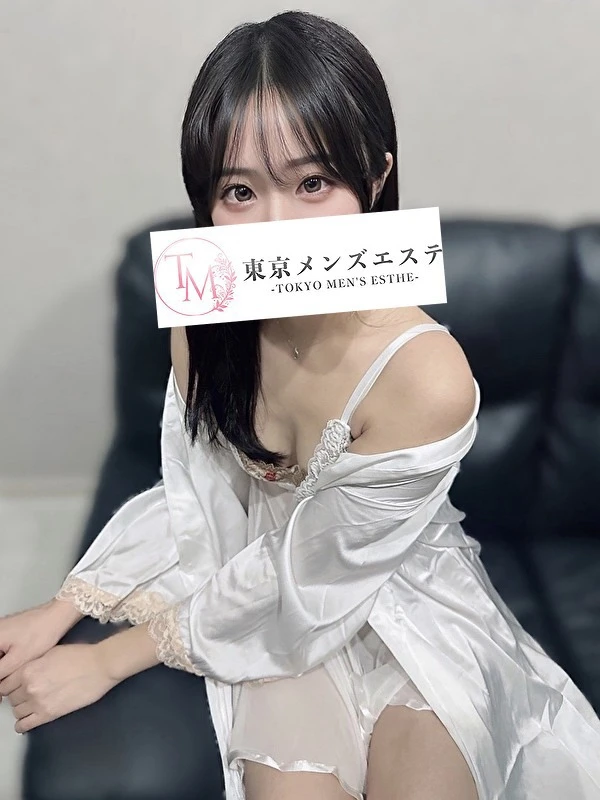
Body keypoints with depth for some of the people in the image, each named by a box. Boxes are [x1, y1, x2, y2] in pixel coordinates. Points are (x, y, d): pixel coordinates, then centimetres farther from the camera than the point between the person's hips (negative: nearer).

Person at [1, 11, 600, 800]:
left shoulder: (425, 379, -32)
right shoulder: (203, 326, -15)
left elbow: (303, 579, -21)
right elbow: (193, 503, 0)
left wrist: (107, 661, -14)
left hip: (404, 612, -2)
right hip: (271, 597, 3)